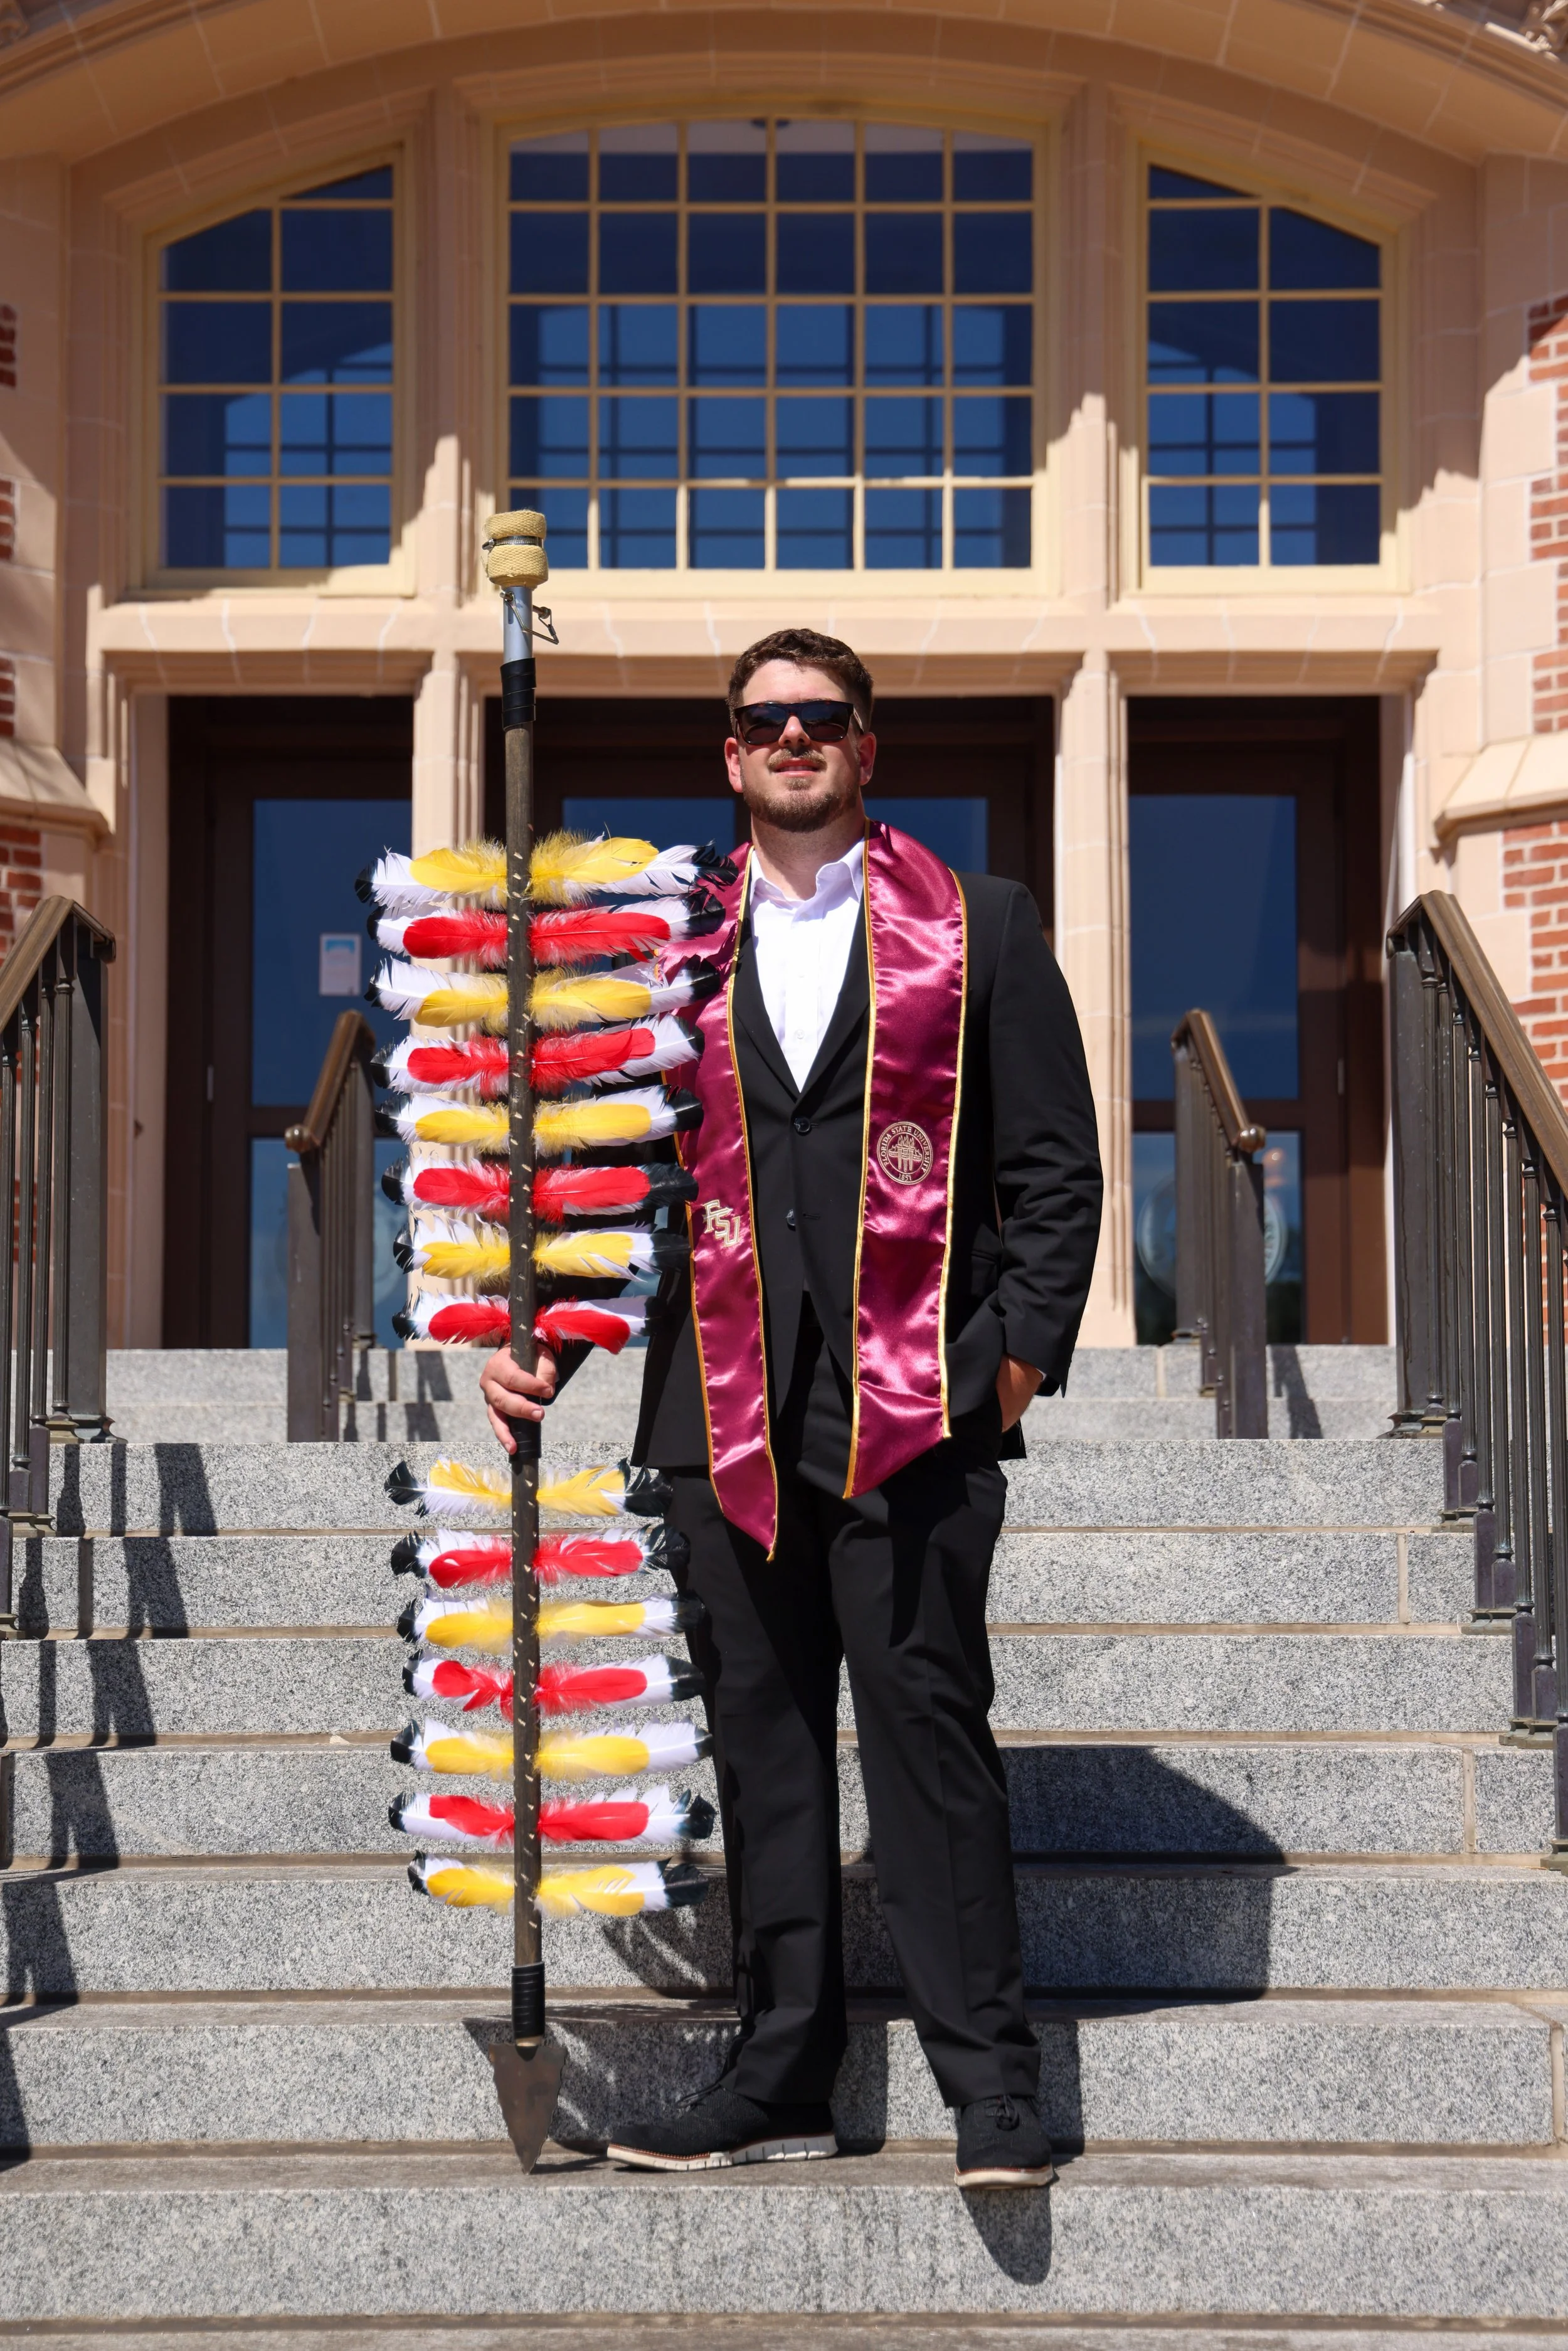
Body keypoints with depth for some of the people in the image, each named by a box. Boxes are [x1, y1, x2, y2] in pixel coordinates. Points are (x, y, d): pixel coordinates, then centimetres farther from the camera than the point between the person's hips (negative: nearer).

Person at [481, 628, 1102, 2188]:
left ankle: (989, 2084, 4)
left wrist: (1020, 1351, -5)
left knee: (928, 1731, -3)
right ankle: (781, 2075, 16)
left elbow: (1055, 1166, 5)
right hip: (727, 1409, 3)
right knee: (760, 1739, 8)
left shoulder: (976, 929, 7)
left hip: (914, 1403, -3)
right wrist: (537, 1336, 3)